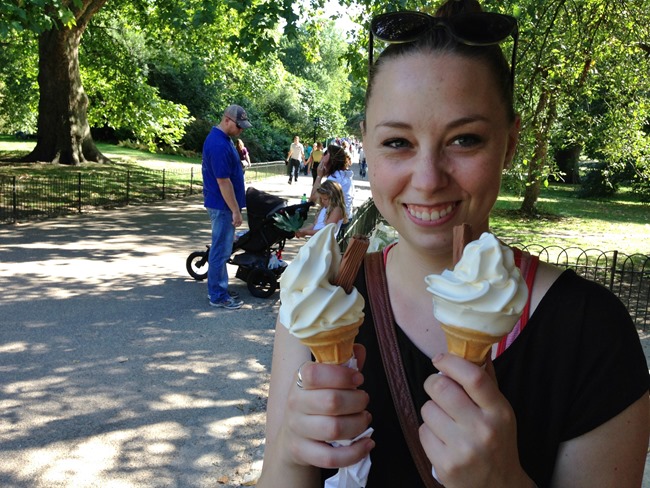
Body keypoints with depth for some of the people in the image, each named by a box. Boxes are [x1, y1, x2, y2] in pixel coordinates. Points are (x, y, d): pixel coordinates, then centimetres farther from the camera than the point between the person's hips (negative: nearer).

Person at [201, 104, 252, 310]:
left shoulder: (223, 139, 11)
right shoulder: (219, 145, -23)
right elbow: (223, 181, -24)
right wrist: (235, 211, -20)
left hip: (222, 204, 11)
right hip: (222, 206, -11)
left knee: (222, 249, 17)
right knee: (221, 250, -2)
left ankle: (218, 290, 27)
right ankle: (217, 296, 8)